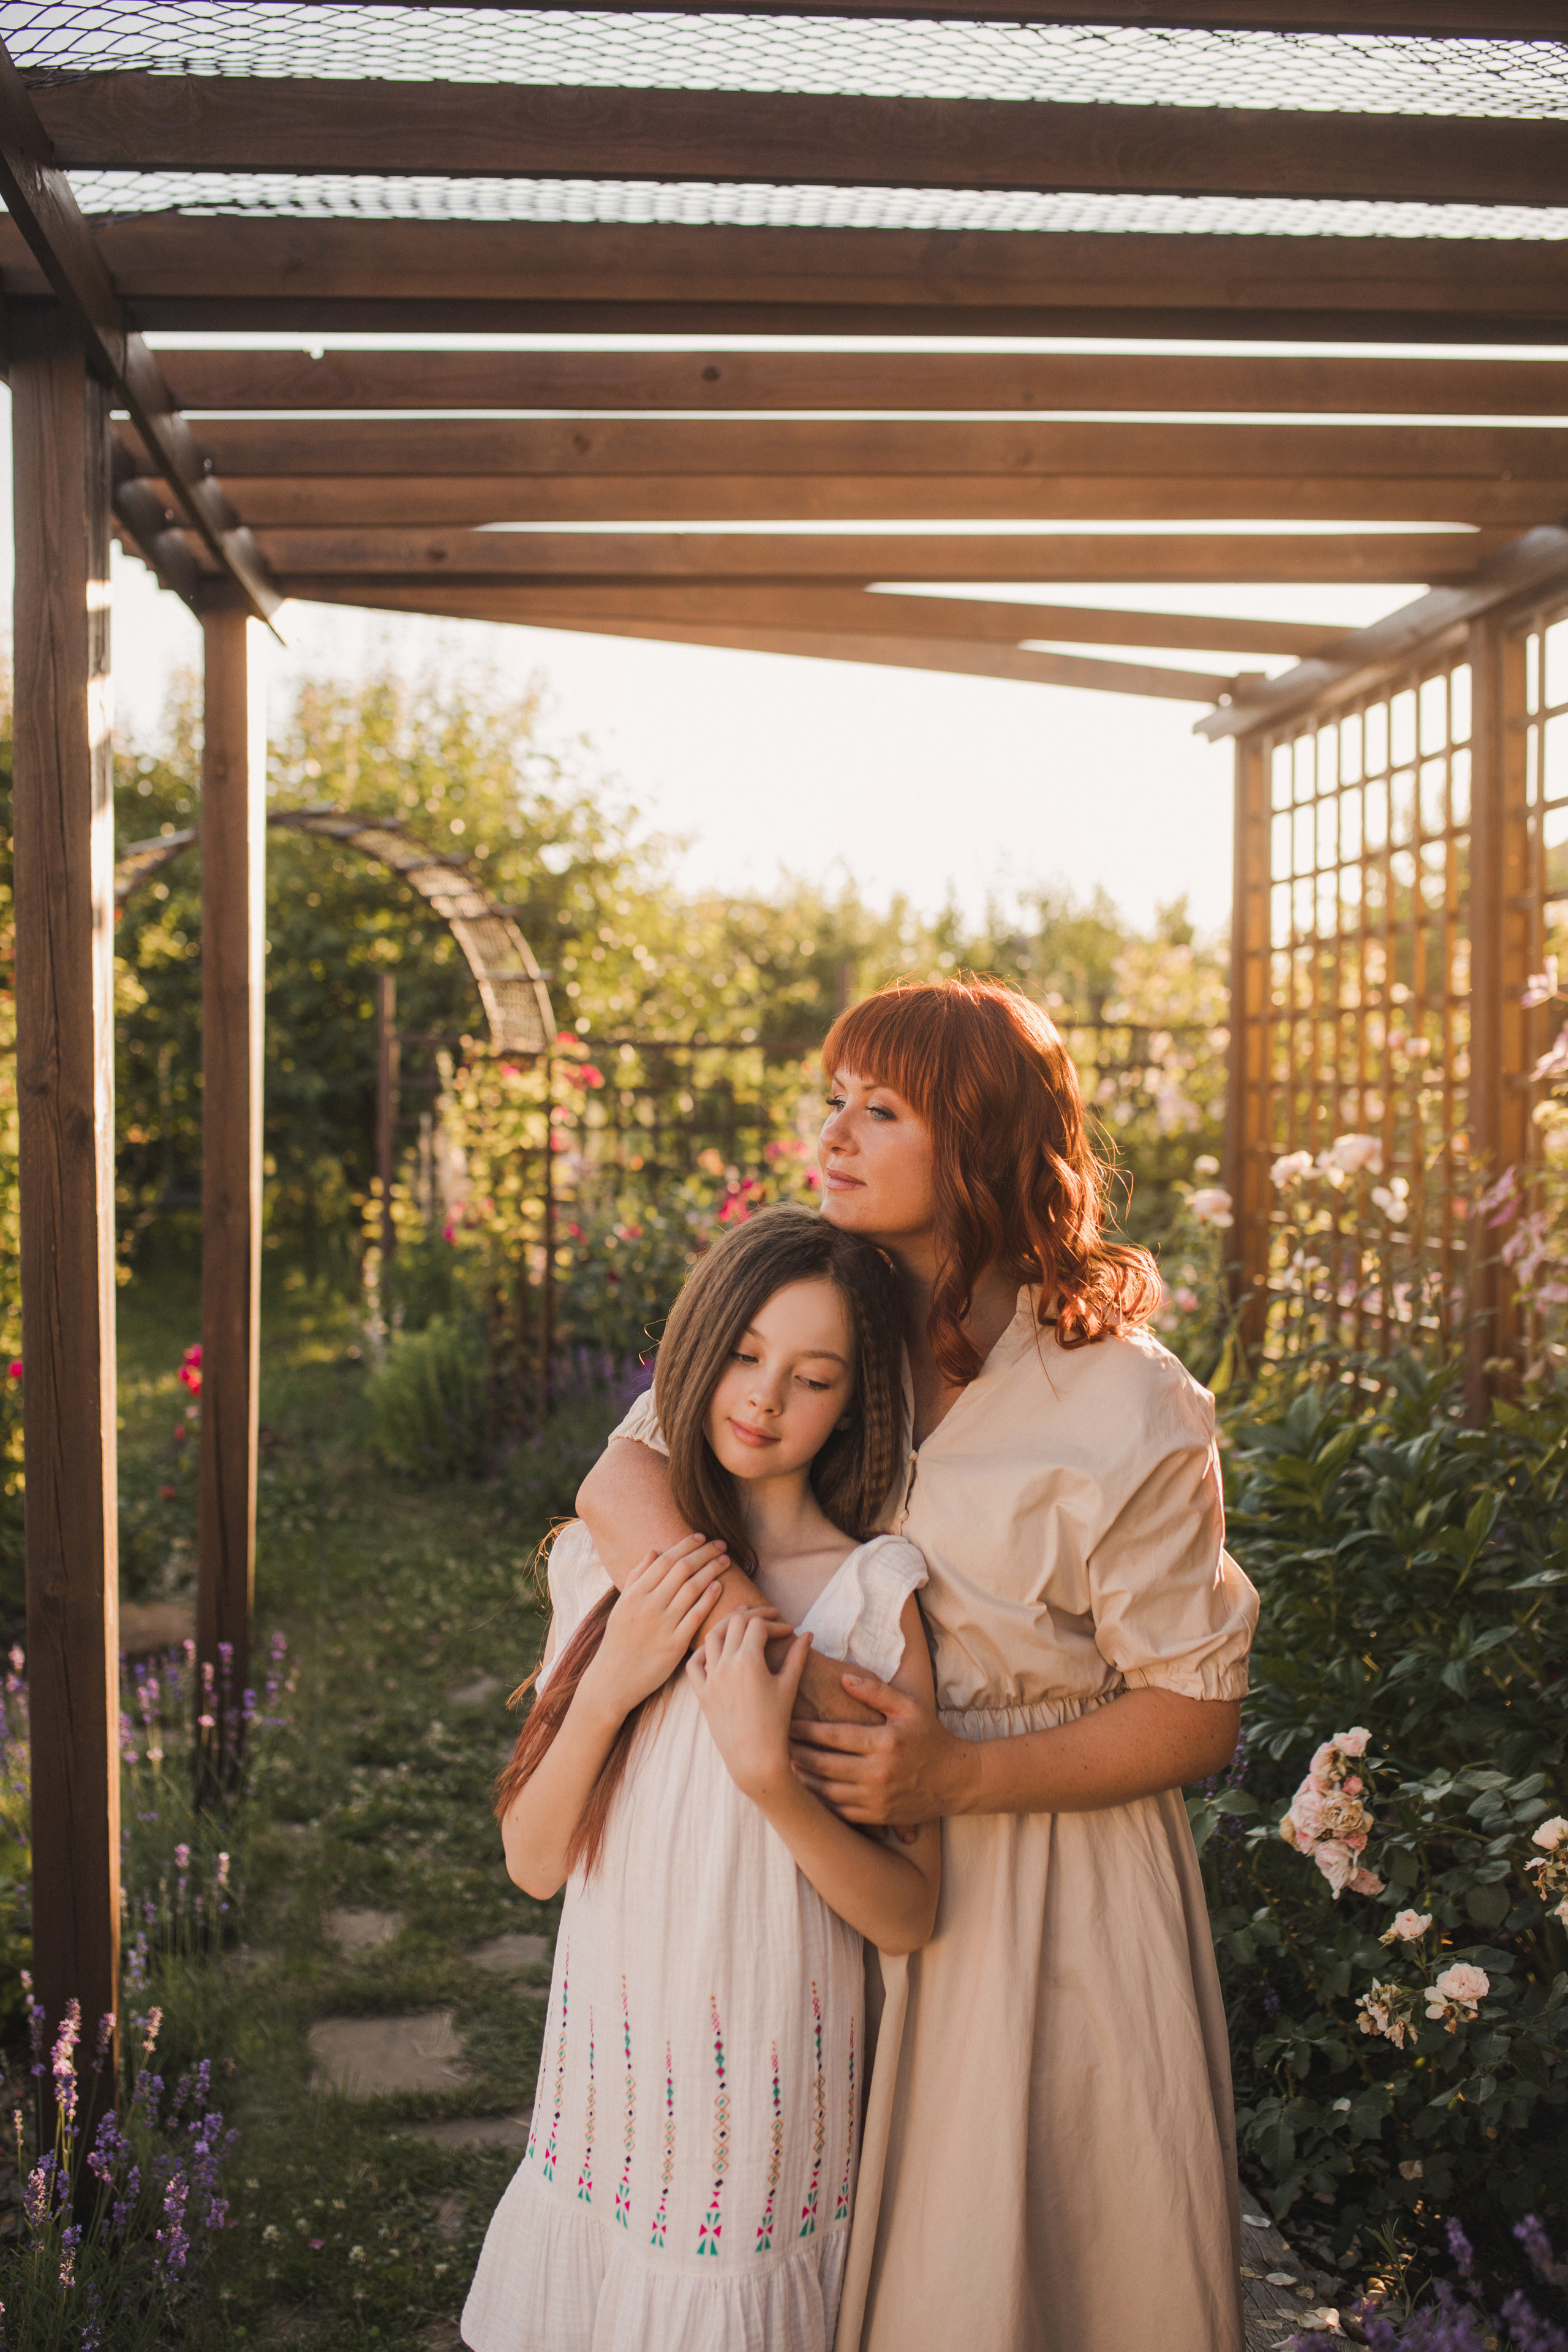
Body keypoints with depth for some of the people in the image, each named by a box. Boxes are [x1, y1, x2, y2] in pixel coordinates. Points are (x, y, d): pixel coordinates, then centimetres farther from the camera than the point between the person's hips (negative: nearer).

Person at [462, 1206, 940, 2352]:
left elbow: (910, 1916, -12)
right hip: (606, 2051, 3)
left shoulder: (874, 1594, -13)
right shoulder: (603, 1558, -2)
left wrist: (767, 1771, -25)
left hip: (764, 2076, -3)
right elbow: (534, 1863, -2)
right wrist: (606, 1688, -17)